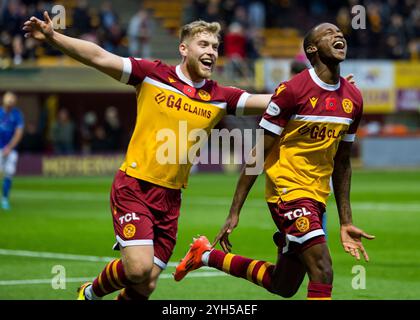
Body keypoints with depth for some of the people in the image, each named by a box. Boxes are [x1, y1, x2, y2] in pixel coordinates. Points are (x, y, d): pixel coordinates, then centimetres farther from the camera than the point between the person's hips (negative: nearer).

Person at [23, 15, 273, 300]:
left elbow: (268, 102, 4)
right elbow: (98, 57, -7)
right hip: (134, 187, -4)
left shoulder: (220, 97, 6)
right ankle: (91, 294, 12)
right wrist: (52, 37, -16)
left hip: (170, 197, 4)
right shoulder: (153, 74, -3)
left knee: (146, 286, 1)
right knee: (139, 268, -19)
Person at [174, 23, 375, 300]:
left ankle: (207, 256, 32)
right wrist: (234, 212, -11)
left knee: (283, 287, 15)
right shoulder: (292, 91, -14)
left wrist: (346, 222, 13)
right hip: (287, 191, -7)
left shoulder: (354, 99, 6)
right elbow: (258, 153, -10)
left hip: (317, 198, 7)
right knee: (323, 272, -20)